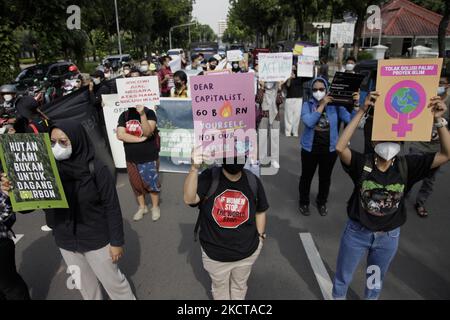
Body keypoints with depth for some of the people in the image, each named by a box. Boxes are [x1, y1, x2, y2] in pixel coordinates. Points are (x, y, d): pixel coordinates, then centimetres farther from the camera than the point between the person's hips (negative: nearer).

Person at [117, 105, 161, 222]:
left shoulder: (149, 113, -11)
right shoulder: (124, 115, -1)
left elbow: (147, 132, -24)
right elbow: (120, 135, -12)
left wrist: (142, 114, -34)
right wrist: (140, 139, -19)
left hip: (148, 158, -4)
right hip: (131, 159, 4)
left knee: (152, 184, 7)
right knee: (136, 184, 16)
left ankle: (155, 207, 28)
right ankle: (142, 207, 35)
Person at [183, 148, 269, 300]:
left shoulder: (253, 181, -11)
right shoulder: (210, 177, -20)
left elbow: (260, 211, 4)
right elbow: (189, 199, -36)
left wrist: (260, 236, 5)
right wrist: (194, 168, -49)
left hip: (247, 251, 1)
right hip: (215, 252, -1)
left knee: (239, 285, 29)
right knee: (220, 287, 27)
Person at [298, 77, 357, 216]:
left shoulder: (335, 105, -5)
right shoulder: (307, 105, -7)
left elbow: (351, 120, -13)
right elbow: (309, 122, -25)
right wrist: (322, 105, -24)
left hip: (329, 149, 1)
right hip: (310, 149, -1)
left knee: (325, 178, 17)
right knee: (306, 177, 13)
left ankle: (322, 202, 41)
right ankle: (303, 202, 35)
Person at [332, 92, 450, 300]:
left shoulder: (407, 166, -13)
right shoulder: (362, 163, -20)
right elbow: (340, 147, -37)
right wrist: (362, 111, -39)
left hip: (388, 237, 2)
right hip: (357, 232, -2)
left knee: (376, 282, 29)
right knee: (342, 278, 20)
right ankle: (337, 296, 48)